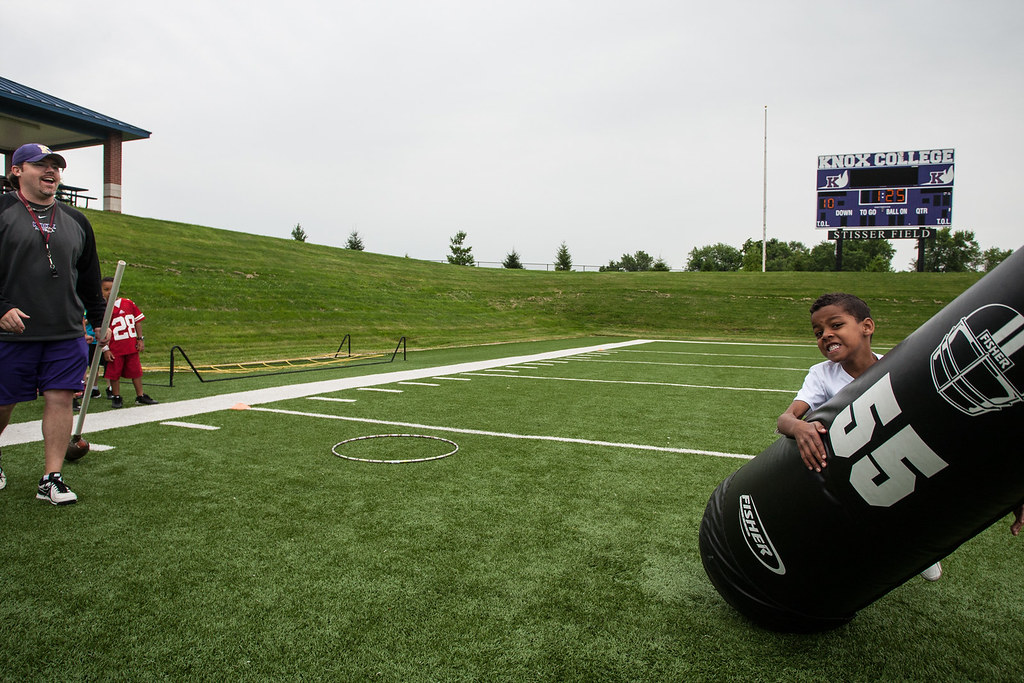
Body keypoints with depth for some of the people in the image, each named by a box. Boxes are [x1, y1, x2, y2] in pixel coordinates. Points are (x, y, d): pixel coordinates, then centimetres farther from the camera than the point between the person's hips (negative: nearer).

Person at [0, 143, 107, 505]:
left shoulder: (76, 221, 14)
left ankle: (51, 478, 4)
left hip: (66, 333, 3)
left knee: (60, 399, -3)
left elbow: (89, 277, 20)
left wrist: (98, 319, 20)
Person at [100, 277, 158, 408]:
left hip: (132, 346, 3)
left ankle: (140, 396, 19)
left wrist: (140, 339, 4)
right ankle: (116, 397, 18)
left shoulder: (128, 303, 4)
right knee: (114, 373, 4)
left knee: (136, 371, 9)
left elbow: (138, 321, 10)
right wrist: (105, 349, -9)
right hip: (115, 348, -3)